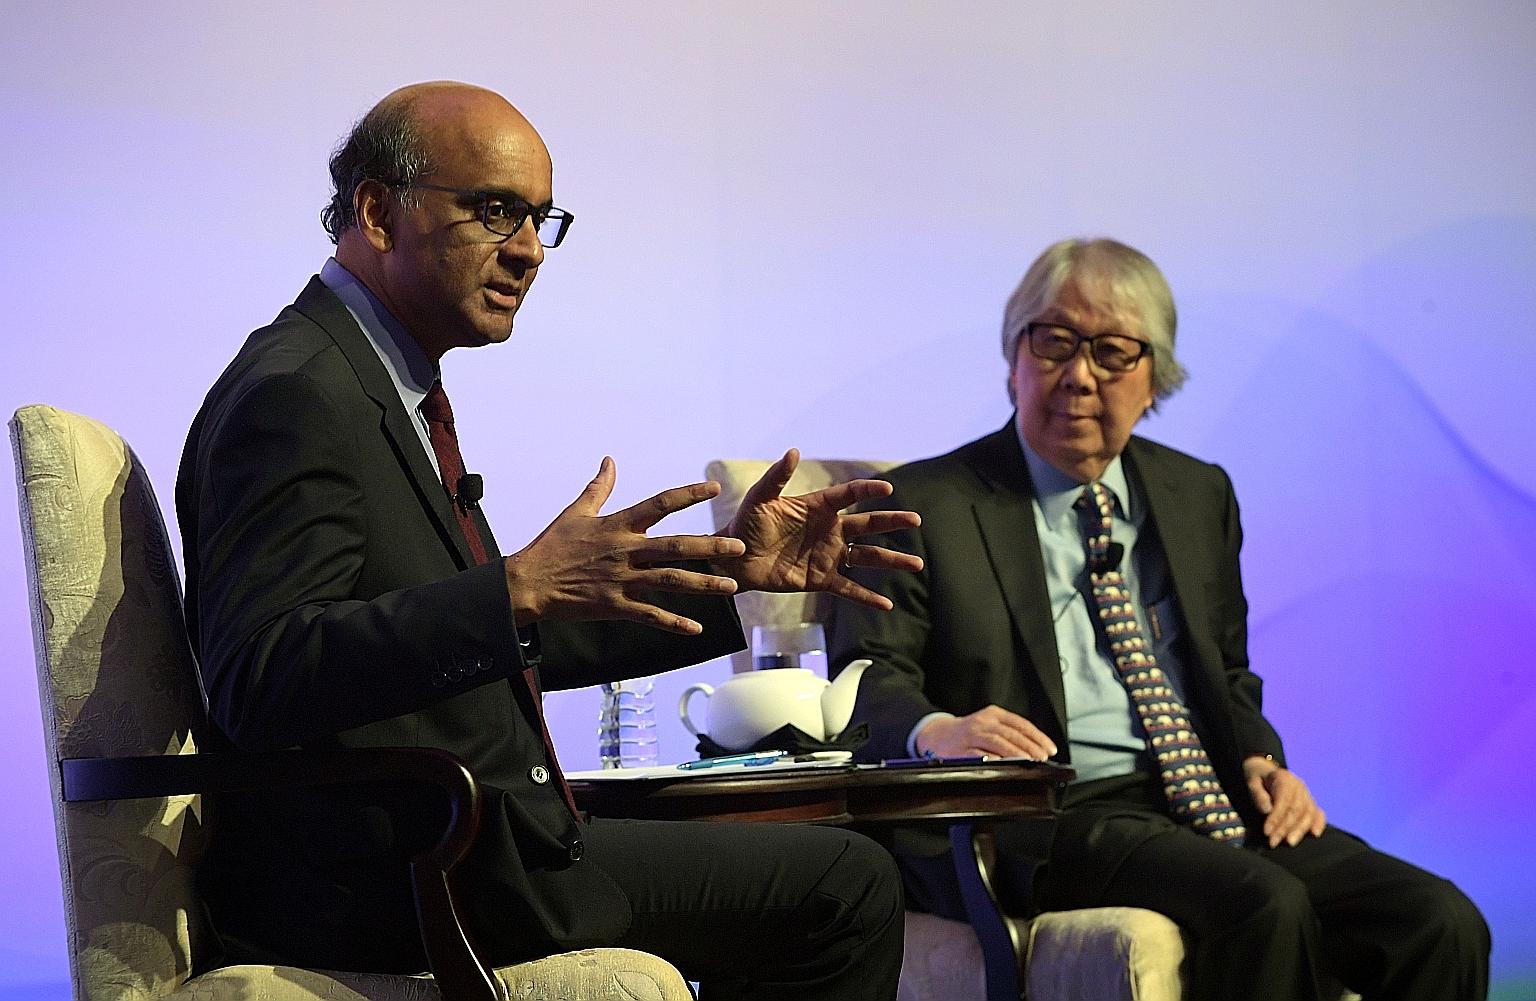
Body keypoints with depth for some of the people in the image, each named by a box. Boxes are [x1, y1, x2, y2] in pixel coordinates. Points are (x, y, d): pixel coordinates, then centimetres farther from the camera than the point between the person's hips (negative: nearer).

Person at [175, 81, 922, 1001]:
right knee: (844, 889, -9)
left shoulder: (384, 389, 16)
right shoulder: (296, 394, -15)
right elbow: (263, 683, -28)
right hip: (379, 884, -11)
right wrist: (521, 590, -34)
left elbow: (518, 639, 20)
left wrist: (732, 573, 14)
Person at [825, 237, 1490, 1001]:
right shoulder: (924, 505, 5)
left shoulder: (1200, 496, 22)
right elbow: (868, 680, -3)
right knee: (1265, 906, -34)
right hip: (1051, 820, -5)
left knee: (1443, 924, -19)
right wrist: (937, 731, -26)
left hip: (1211, 806, 5)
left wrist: (1260, 760, 4)